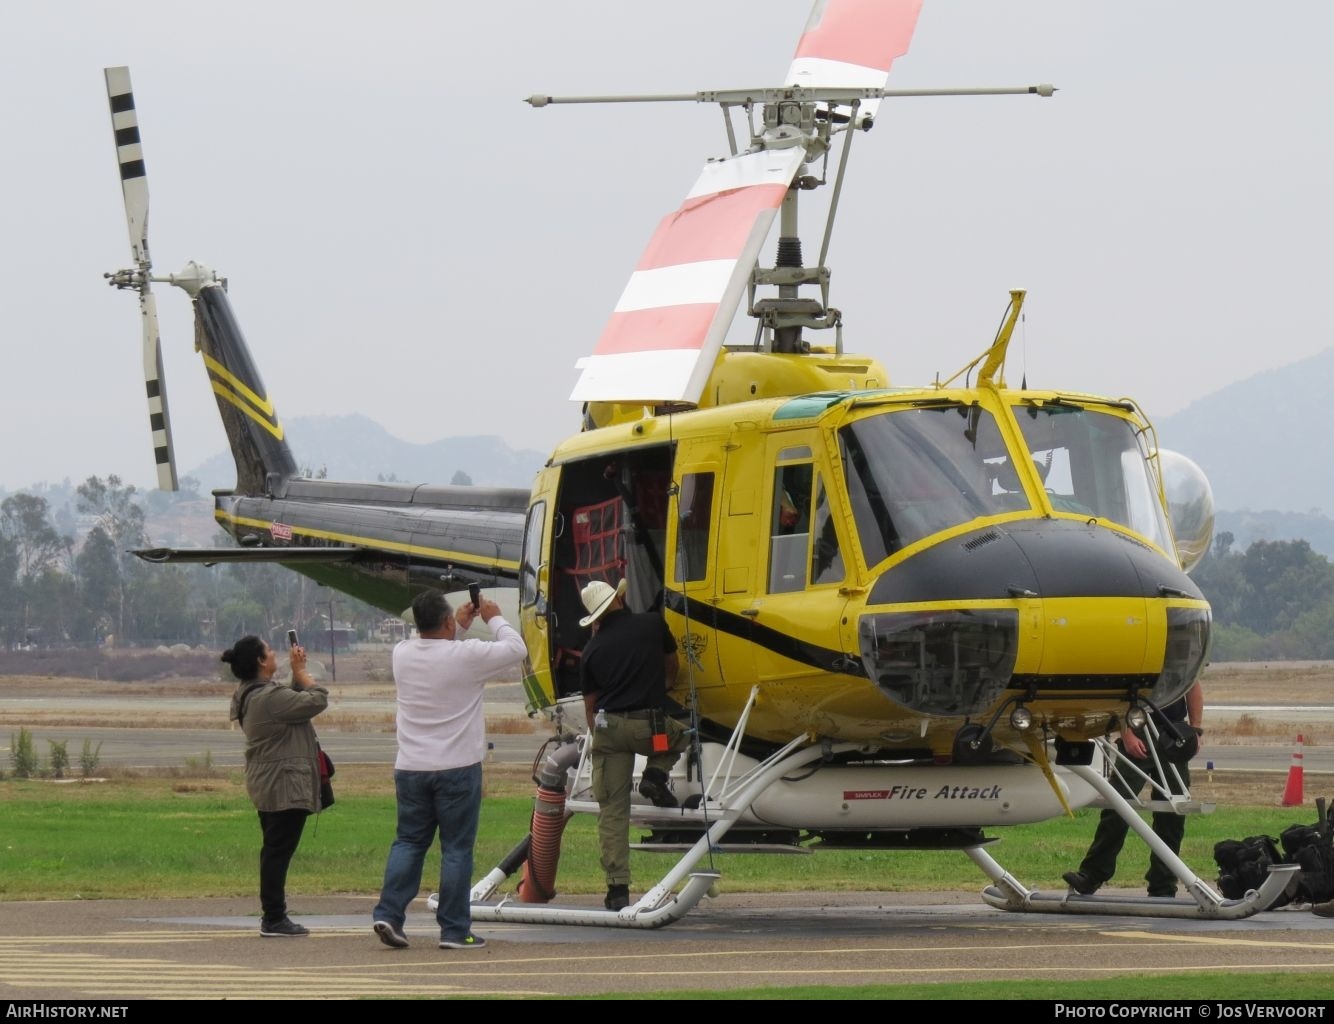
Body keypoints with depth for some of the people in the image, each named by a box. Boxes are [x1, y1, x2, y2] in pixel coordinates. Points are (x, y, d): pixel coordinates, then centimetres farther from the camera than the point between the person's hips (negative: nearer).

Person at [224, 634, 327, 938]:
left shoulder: (249, 695, 11)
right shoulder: (269, 697, -21)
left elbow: (295, 701, 19)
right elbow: (317, 701, -16)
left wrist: (298, 673, 11)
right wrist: (300, 671, -3)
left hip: (266, 784, 11)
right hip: (285, 784, -11)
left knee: (274, 851, 15)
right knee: (279, 851, -7)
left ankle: (273, 916, 20)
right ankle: (274, 919, -6)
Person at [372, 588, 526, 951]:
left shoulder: (402, 654, 0)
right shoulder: (467, 656, -15)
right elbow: (516, 649, -1)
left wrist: (460, 626, 26)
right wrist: (495, 619, 14)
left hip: (410, 768, 5)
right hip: (457, 768, -4)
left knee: (409, 841, 14)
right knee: (457, 848, 2)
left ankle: (388, 913, 3)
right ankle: (455, 930, 3)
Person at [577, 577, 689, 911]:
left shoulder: (592, 649, 10)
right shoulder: (652, 624, 6)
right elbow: (671, 667, 23)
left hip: (607, 725, 2)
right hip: (648, 724, -2)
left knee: (612, 810, 6)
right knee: (677, 734, 34)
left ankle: (617, 887, 0)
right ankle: (656, 774, 5)